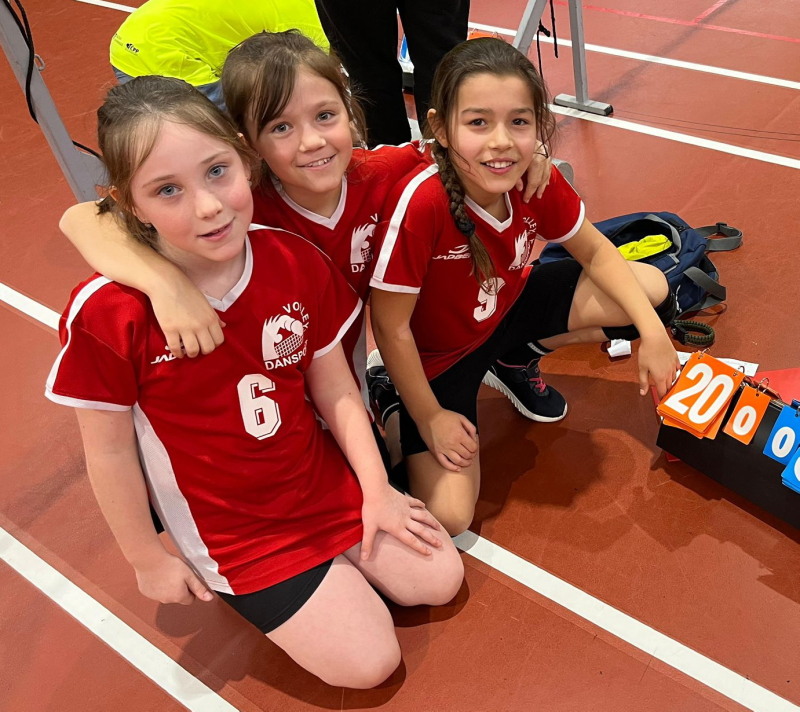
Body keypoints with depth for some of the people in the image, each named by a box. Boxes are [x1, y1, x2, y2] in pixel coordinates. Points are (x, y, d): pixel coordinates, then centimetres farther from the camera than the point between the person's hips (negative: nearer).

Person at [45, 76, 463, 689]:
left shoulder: (296, 262, -14)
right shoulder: (107, 314, -26)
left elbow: (336, 391, -3)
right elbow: (110, 451, -13)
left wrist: (375, 487, -2)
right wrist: (149, 560, -2)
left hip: (329, 484, 4)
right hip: (233, 529, -4)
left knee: (440, 580, 7)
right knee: (368, 661, -5)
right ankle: (248, 591, 17)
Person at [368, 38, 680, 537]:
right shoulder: (423, 202, -36)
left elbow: (596, 252, -1)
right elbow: (390, 325, -26)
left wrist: (653, 330, -12)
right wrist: (430, 418, -15)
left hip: (510, 307, 5)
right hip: (438, 354, -5)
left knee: (653, 290, -4)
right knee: (448, 517, -16)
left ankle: (518, 359, 11)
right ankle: (400, 413, 13)